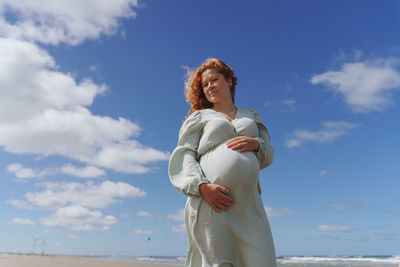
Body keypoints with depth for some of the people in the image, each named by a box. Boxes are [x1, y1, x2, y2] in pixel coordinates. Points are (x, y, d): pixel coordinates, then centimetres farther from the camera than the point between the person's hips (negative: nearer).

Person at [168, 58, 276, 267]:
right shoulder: (199, 117, 16)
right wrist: (203, 187, -13)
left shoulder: (251, 116, 26)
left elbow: (269, 154, 22)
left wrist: (256, 143, -2)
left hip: (248, 201, 3)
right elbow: (184, 155, 5)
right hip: (209, 201, -2)